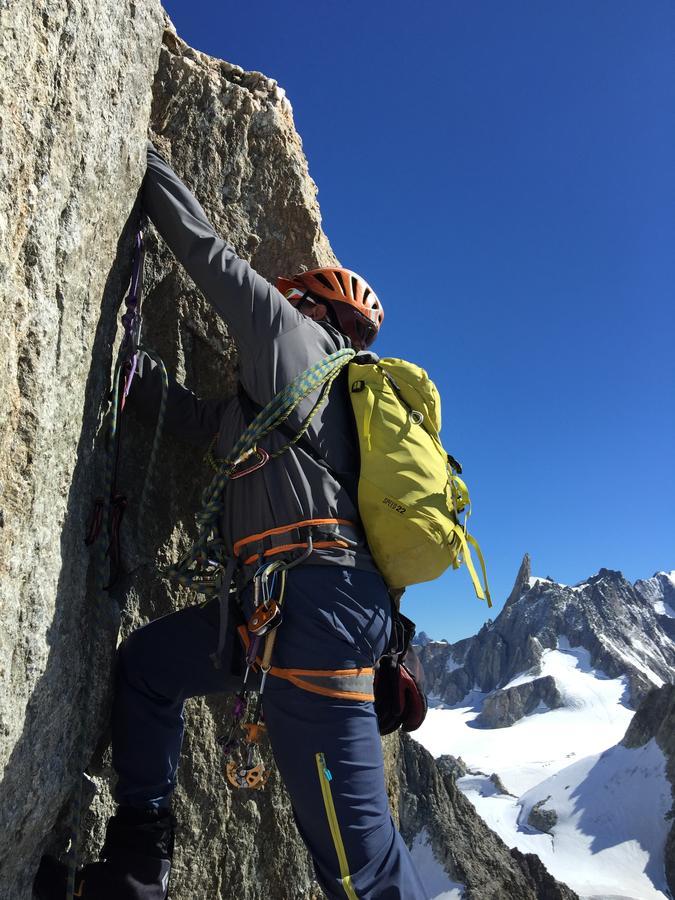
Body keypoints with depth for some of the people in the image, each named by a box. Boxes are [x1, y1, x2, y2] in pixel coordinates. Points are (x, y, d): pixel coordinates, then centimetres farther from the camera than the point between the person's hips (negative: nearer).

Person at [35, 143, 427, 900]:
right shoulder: (273, 396, 29)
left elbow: (208, 253, 8)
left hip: (316, 600, -10)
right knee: (144, 663, 19)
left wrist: (146, 164, 23)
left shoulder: (302, 338, 6)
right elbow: (196, 418, 32)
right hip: (294, 602, 10)